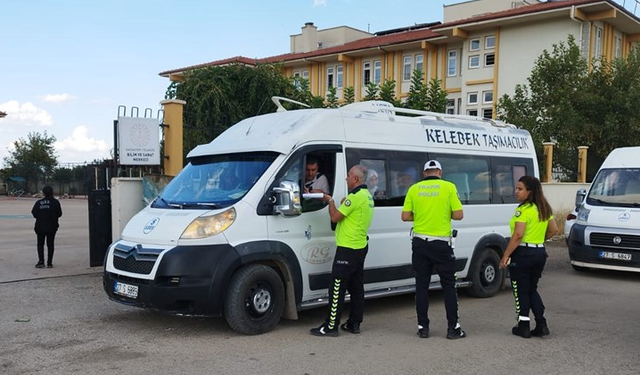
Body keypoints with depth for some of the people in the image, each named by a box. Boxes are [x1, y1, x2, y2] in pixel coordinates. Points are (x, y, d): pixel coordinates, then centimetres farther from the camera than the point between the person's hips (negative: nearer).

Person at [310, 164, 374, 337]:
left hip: (348, 249, -10)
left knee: (337, 289, -5)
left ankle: (331, 326, -1)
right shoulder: (367, 195, 14)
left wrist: (330, 201, -1)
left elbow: (335, 217, -15)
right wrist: (345, 204, 11)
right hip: (361, 246, 10)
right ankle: (354, 323, 19)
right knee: (356, 287, 13)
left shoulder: (355, 196, -18)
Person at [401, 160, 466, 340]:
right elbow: (458, 215, -7)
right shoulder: (449, 187, -4)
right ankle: (453, 328, 10)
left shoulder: (414, 189, 2)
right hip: (441, 243, -2)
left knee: (422, 285, 9)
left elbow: (405, 216, 1)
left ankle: (423, 327, 12)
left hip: (420, 242, 2)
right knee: (448, 285, 8)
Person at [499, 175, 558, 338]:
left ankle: (523, 327, 10)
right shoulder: (544, 209, 9)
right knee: (532, 290, 19)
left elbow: (518, 235, -22)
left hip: (523, 253, -8)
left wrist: (505, 256, -19)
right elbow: (554, 230, 16)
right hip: (540, 252, 8)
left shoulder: (523, 210, -17)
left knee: (521, 291, 5)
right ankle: (541, 325, 14)